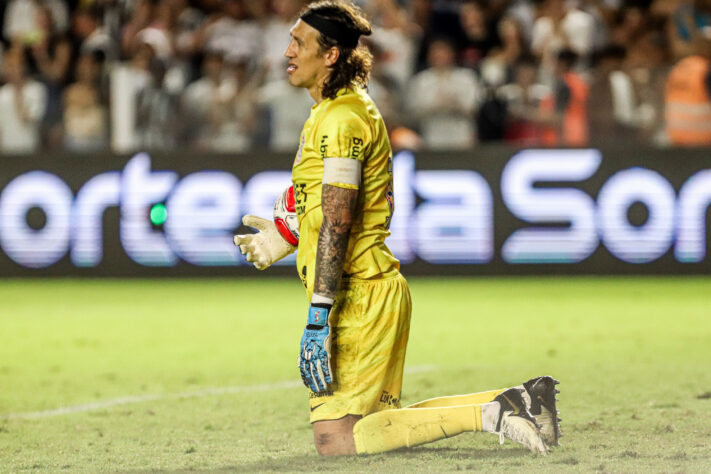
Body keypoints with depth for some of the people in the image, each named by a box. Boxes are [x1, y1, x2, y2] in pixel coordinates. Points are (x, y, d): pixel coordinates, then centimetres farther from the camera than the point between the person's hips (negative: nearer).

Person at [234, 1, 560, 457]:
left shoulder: (341, 118, -14)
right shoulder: (332, 112, 18)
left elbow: (338, 222, -21)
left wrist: (318, 317, -24)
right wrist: (289, 239, 30)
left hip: (361, 297, -10)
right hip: (379, 289, 10)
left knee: (334, 439, -13)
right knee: (373, 419, 16)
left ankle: (490, 414, -14)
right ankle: (514, 403, 14)